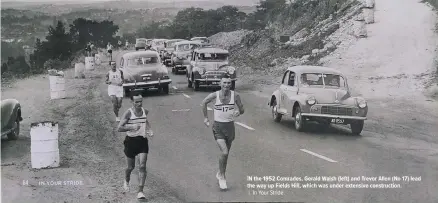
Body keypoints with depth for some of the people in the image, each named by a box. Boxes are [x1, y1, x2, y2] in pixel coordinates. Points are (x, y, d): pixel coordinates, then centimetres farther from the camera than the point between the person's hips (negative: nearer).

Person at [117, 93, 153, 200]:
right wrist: (132, 127, -30)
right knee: (131, 167, 11)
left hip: (142, 141, 3)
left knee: (142, 166, -9)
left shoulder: (145, 111, 2)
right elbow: (119, 128, -16)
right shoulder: (128, 113, -12)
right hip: (131, 141, -3)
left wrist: (149, 131, 7)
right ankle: (126, 181, 45)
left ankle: (140, 191, -6)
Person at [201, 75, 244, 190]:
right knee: (224, 152, -18)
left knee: (226, 153, 16)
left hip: (230, 126, 3)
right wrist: (205, 117, 10)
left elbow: (242, 109, 4)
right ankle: (222, 176, 3)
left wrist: (238, 113, -19)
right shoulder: (215, 95, -10)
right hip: (218, 127, -3)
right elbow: (204, 103, 9)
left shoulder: (235, 95, -7)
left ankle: (220, 174, 40)